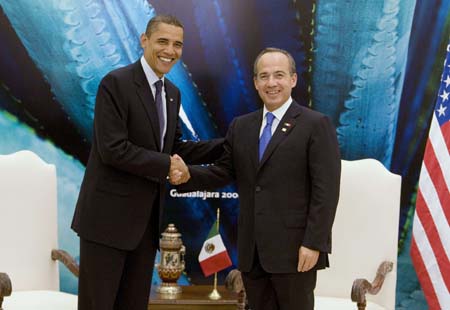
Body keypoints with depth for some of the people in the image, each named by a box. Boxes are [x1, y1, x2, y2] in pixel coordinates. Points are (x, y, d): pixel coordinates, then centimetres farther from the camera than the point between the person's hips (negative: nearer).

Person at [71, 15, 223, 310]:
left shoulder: (172, 92, 12)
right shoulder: (116, 83, -13)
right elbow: (112, 149, -20)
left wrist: (228, 145, 6)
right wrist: (167, 165, -15)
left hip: (147, 218, 7)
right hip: (109, 215, -7)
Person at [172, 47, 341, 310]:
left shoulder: (316, 125, -5)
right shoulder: (241, 126, 13)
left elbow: (326, 190, -10)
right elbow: (223, 173, 9)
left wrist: (314, 244, -15)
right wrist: (187, 174, -9)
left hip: (294, 249, -5)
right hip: (251, 251, 5)